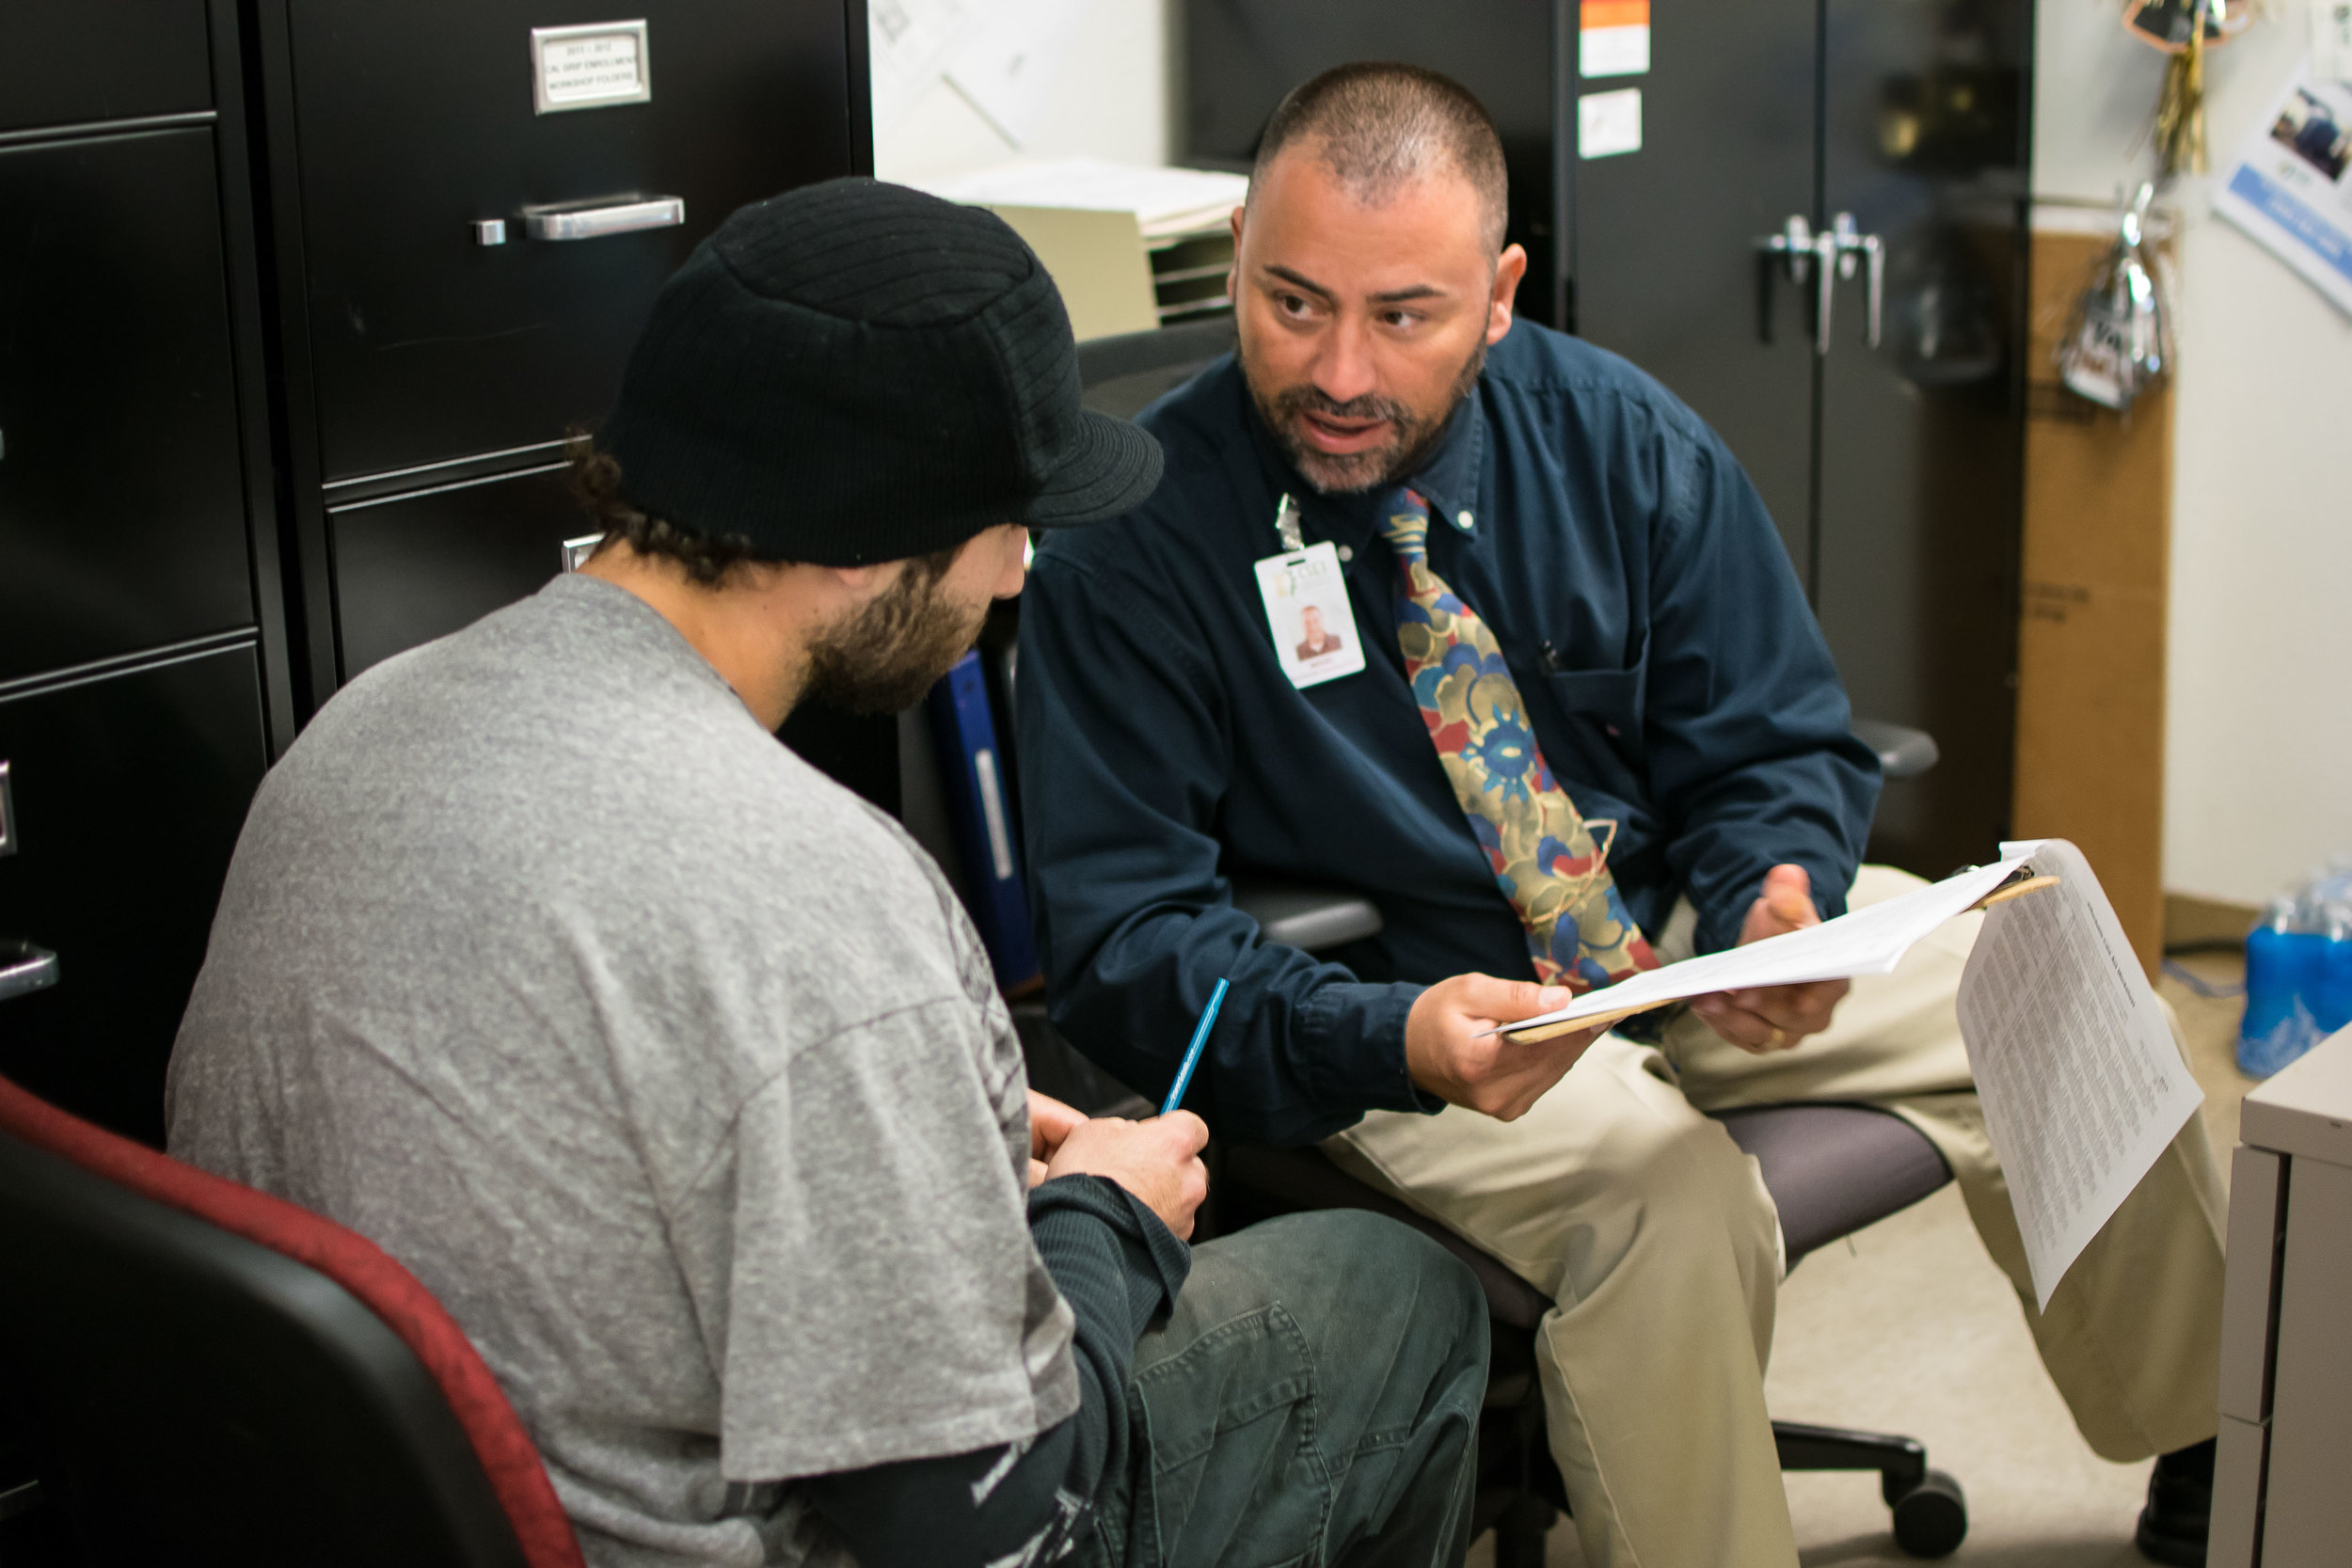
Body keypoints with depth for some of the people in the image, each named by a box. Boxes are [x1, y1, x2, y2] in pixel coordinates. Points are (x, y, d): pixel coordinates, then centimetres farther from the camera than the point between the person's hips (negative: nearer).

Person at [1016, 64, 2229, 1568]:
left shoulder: (1623, 440, -6)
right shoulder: (1136, 531, -17)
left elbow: (1772, 752, 2)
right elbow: (1121, 936, -19)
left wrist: (1780, 910, -21)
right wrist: (1395, 1041, -36)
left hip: (1673, 923, 5)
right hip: (1386, 1003, -5)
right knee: (1663, 1187, -33)